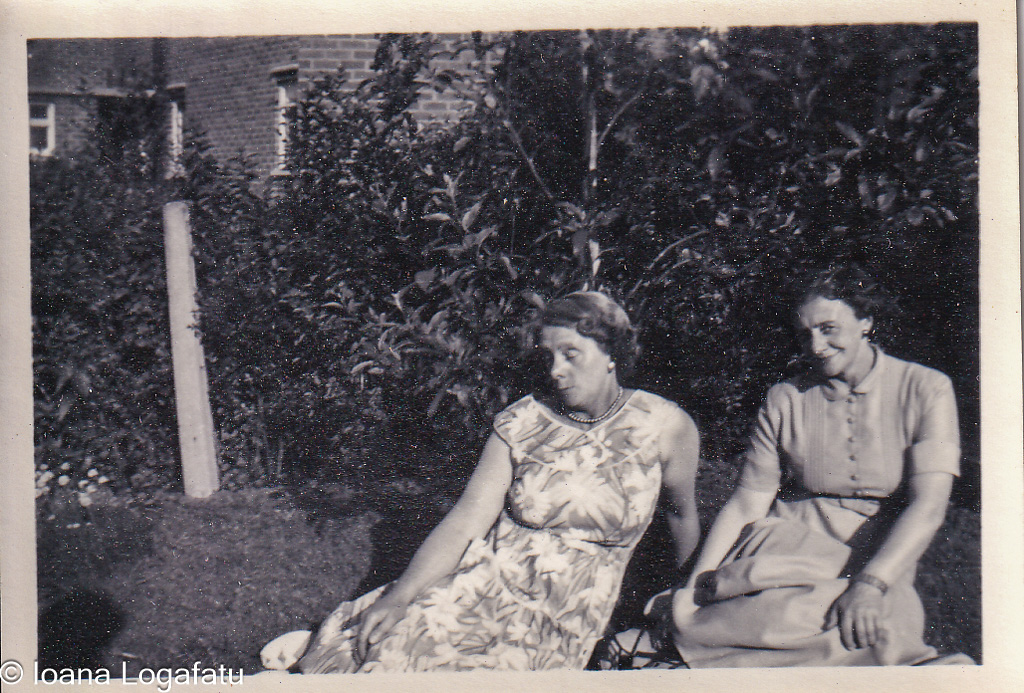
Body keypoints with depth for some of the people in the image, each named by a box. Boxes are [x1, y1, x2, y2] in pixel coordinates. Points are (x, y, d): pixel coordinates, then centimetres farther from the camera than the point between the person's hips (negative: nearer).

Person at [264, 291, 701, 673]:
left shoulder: (664, 427, -5)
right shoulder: (520, 424, -1)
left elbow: (683, 512, 12)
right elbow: (466, 521, -6)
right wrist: (397, 597, -17)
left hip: (563, 620, -1)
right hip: (482, 580, 2)